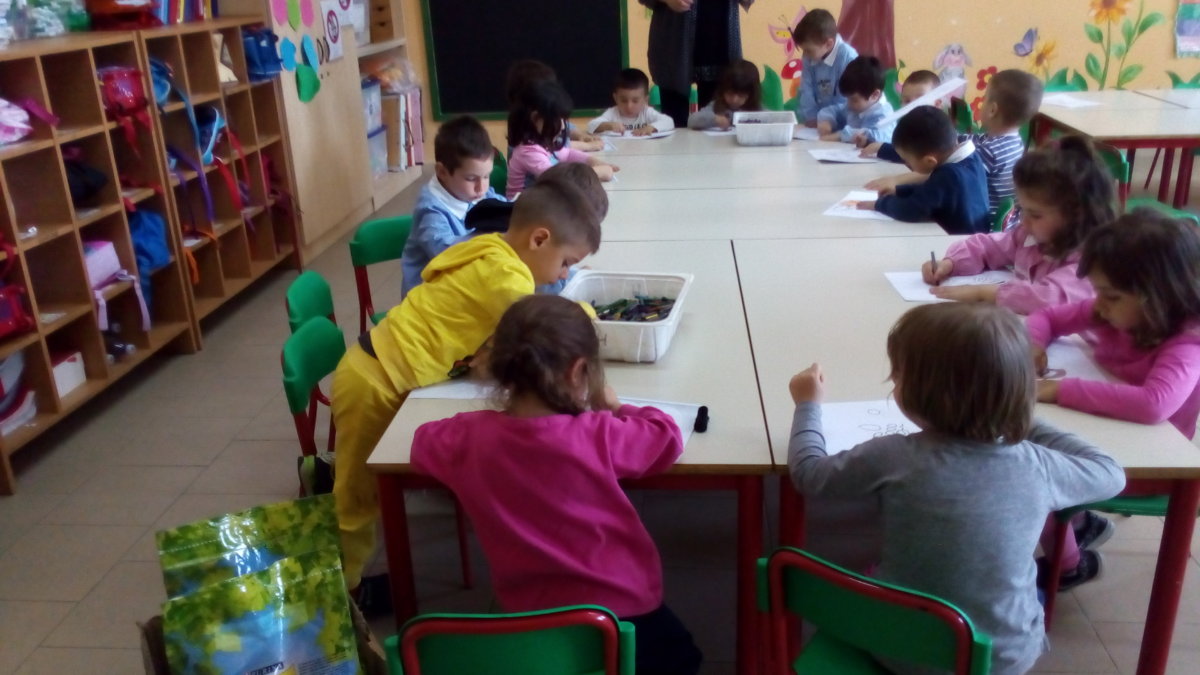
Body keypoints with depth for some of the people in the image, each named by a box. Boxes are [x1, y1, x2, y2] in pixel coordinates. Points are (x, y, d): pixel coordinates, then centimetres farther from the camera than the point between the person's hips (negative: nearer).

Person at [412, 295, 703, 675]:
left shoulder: (471, 438, -14)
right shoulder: (598, 436, -22)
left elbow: (424, 442, 8)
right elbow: (667, 437, -5)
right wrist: (615, 408, 11)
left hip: (528, 617, 3)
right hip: (619, 610, -3)